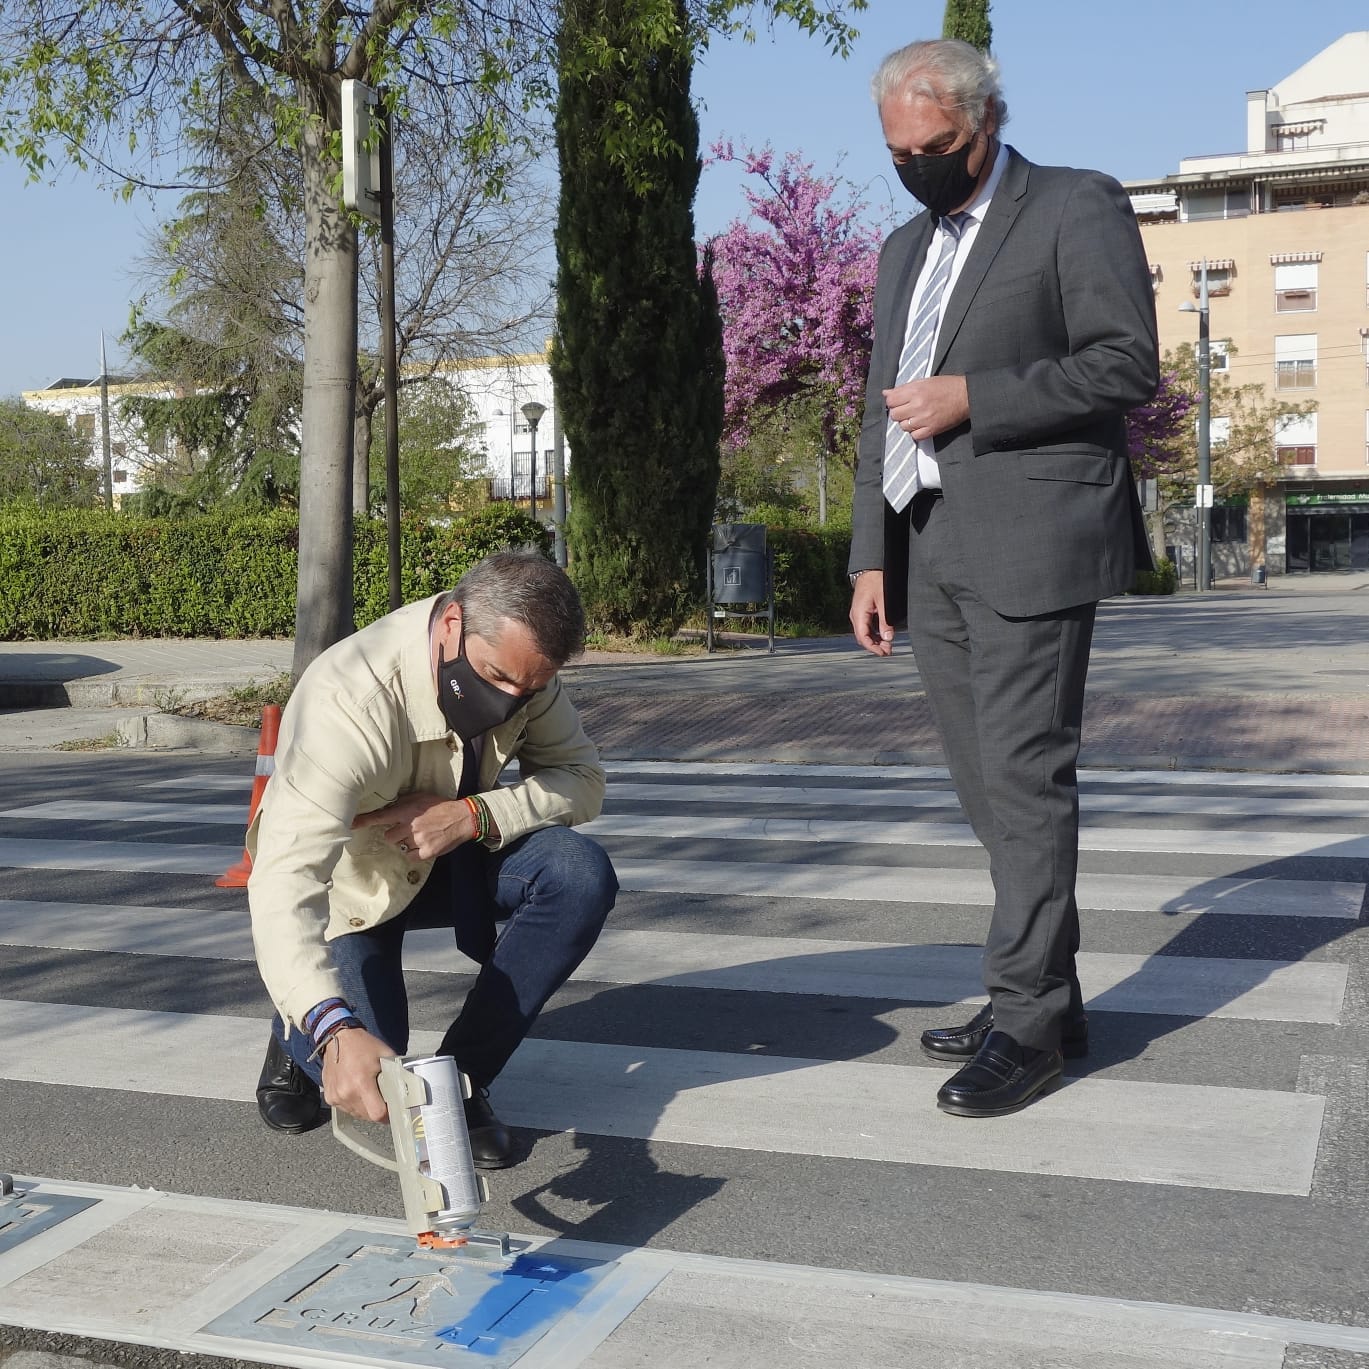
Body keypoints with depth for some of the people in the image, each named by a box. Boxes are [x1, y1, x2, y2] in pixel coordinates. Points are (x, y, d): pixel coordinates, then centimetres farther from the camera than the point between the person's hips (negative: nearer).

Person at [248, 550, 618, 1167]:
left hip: (453, 858, 5)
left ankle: (461, 1076, -9)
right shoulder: (349, 699, -38)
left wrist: (473, 815, -32)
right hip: (346, 888, -4)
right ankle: (299, 1032, 15)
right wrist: (337, 1031, -62)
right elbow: (284, 882, -47)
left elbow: (581, 779, -12)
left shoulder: (517, 661, -19)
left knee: (582, 876, -25)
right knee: (368, 1087, -23)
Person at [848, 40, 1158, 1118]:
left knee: (1023, 777, -9)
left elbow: (1129, 365, -8)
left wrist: (972, 399, -13)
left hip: (1030, 541, -7)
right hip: (932, 559, 7)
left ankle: (1028, 1021, -2)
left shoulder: (1079, 207, 2)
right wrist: (872, 557, 15)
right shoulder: (905, 251, 23)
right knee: (987, 784, 7)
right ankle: (1047, 1000, 16)